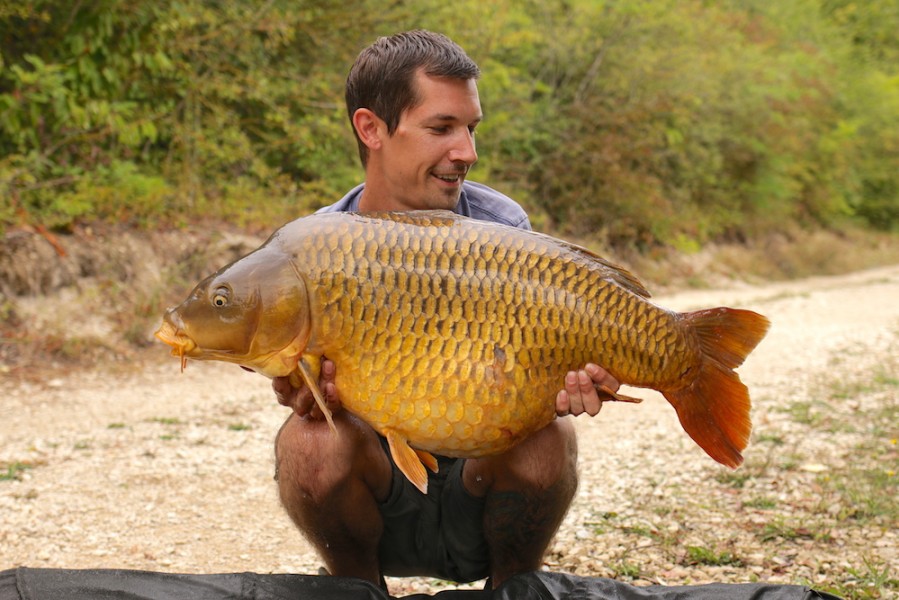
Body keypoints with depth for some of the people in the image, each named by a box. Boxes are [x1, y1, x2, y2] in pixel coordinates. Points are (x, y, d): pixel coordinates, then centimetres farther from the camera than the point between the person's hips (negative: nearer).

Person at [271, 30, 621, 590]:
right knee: (310, 439, -30)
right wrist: (306, 395, -34)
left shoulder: (502, 225, -9)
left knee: (545, 438, -30)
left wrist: (564, 387, -33)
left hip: (480, 492, 1)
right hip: (376, 505, 0)